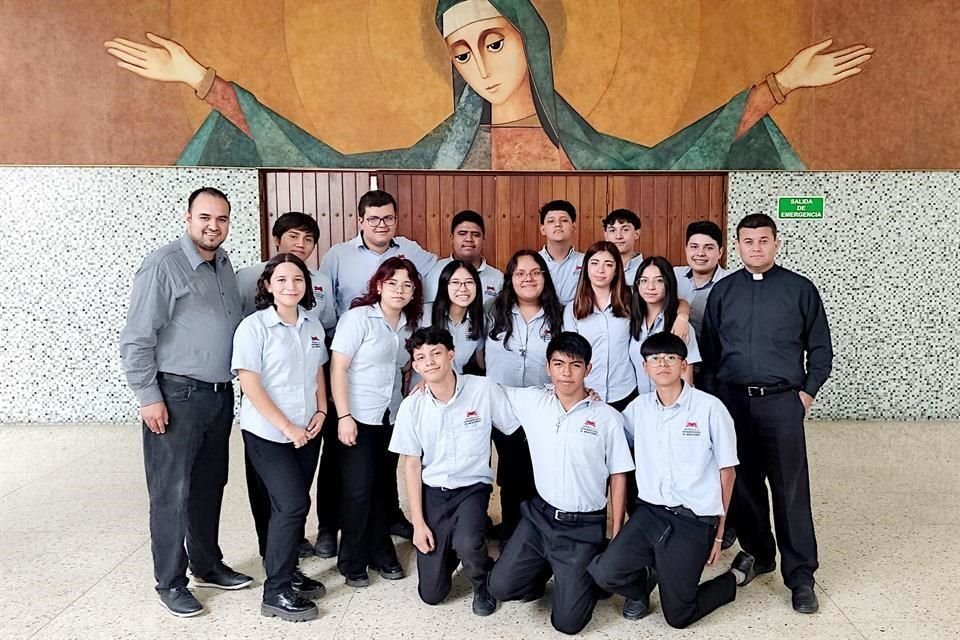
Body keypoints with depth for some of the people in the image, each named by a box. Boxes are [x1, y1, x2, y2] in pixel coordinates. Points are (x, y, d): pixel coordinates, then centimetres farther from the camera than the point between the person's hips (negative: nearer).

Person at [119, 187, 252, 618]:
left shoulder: (223, 263, 11)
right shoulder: (163, 265, -11)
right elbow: (136, 339, -12)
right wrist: (148, 397, -14)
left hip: (221, 395, 7)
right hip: (177, 395, -7)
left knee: (209, 486, 16)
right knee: (171, 493, 2)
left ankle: (208, 565, 31)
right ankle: (170, 582, 16)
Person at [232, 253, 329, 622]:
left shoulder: (313, 325, 6)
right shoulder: (253, 326, -11)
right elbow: (250, 385, -15)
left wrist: (321, 412, 2)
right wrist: (287, 427, -16)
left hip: (308, 432, 6)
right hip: (267, 434, -5)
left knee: (293, 506, 11)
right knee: (292, 505, -11)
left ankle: (288, 571, 29)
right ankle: (276, 593, 2)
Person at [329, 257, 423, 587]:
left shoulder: (409, 325, 9)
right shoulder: (359, 317, -9)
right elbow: (338, 368, -13)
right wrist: (343, 416, -18)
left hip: (391, 418, 5)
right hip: (358, 417, -5)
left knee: (384, 486, 10)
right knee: (358, 488, 0)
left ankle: (381, 553, 27)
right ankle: (352, 562, 16)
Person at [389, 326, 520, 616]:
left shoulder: (484, 390, -14)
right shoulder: (411, 406, -7)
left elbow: (517, 430, -3)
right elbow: (412, 465, 0)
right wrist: (418, 523, -2)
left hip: (472, 487, -2)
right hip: (432, 493, 2)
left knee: (467, 545, -33)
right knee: (431, 594, 2)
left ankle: (482, 584, 3)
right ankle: (449, 547, 35)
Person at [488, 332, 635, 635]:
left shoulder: (608, 417, -9)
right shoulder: (532, 401, -3)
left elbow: (618, 476, -2)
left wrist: (616, 536, -1)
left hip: (584, 526, -3)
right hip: (540, 515, 3)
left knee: (567, 621, -5)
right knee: (500, 587, -4)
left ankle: (593, 571, 25)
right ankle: (546, 568, 24)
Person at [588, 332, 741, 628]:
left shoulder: (710, 408, -7)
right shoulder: (638, 407, 3)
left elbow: (727, 472, 0)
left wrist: (719, 533, 4)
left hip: (694, 521, -3)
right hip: (650, 512, 3)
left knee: (678, 617, 2)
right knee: (604, 573, -17)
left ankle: (732, 579, 30)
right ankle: (644, 580, 18)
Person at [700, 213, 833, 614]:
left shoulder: (800, 289, 4)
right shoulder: (722, 291, 9)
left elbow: (820, 348, 8)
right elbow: (709, 350, 11)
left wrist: (808, 390, -1)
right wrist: (713, 395, 5)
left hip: (782, 401, -2)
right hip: (732, 400, 2)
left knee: (791, 488, -1)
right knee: (742, 483, 9)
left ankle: (800, 576, 9)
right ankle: (757, 553, 28)